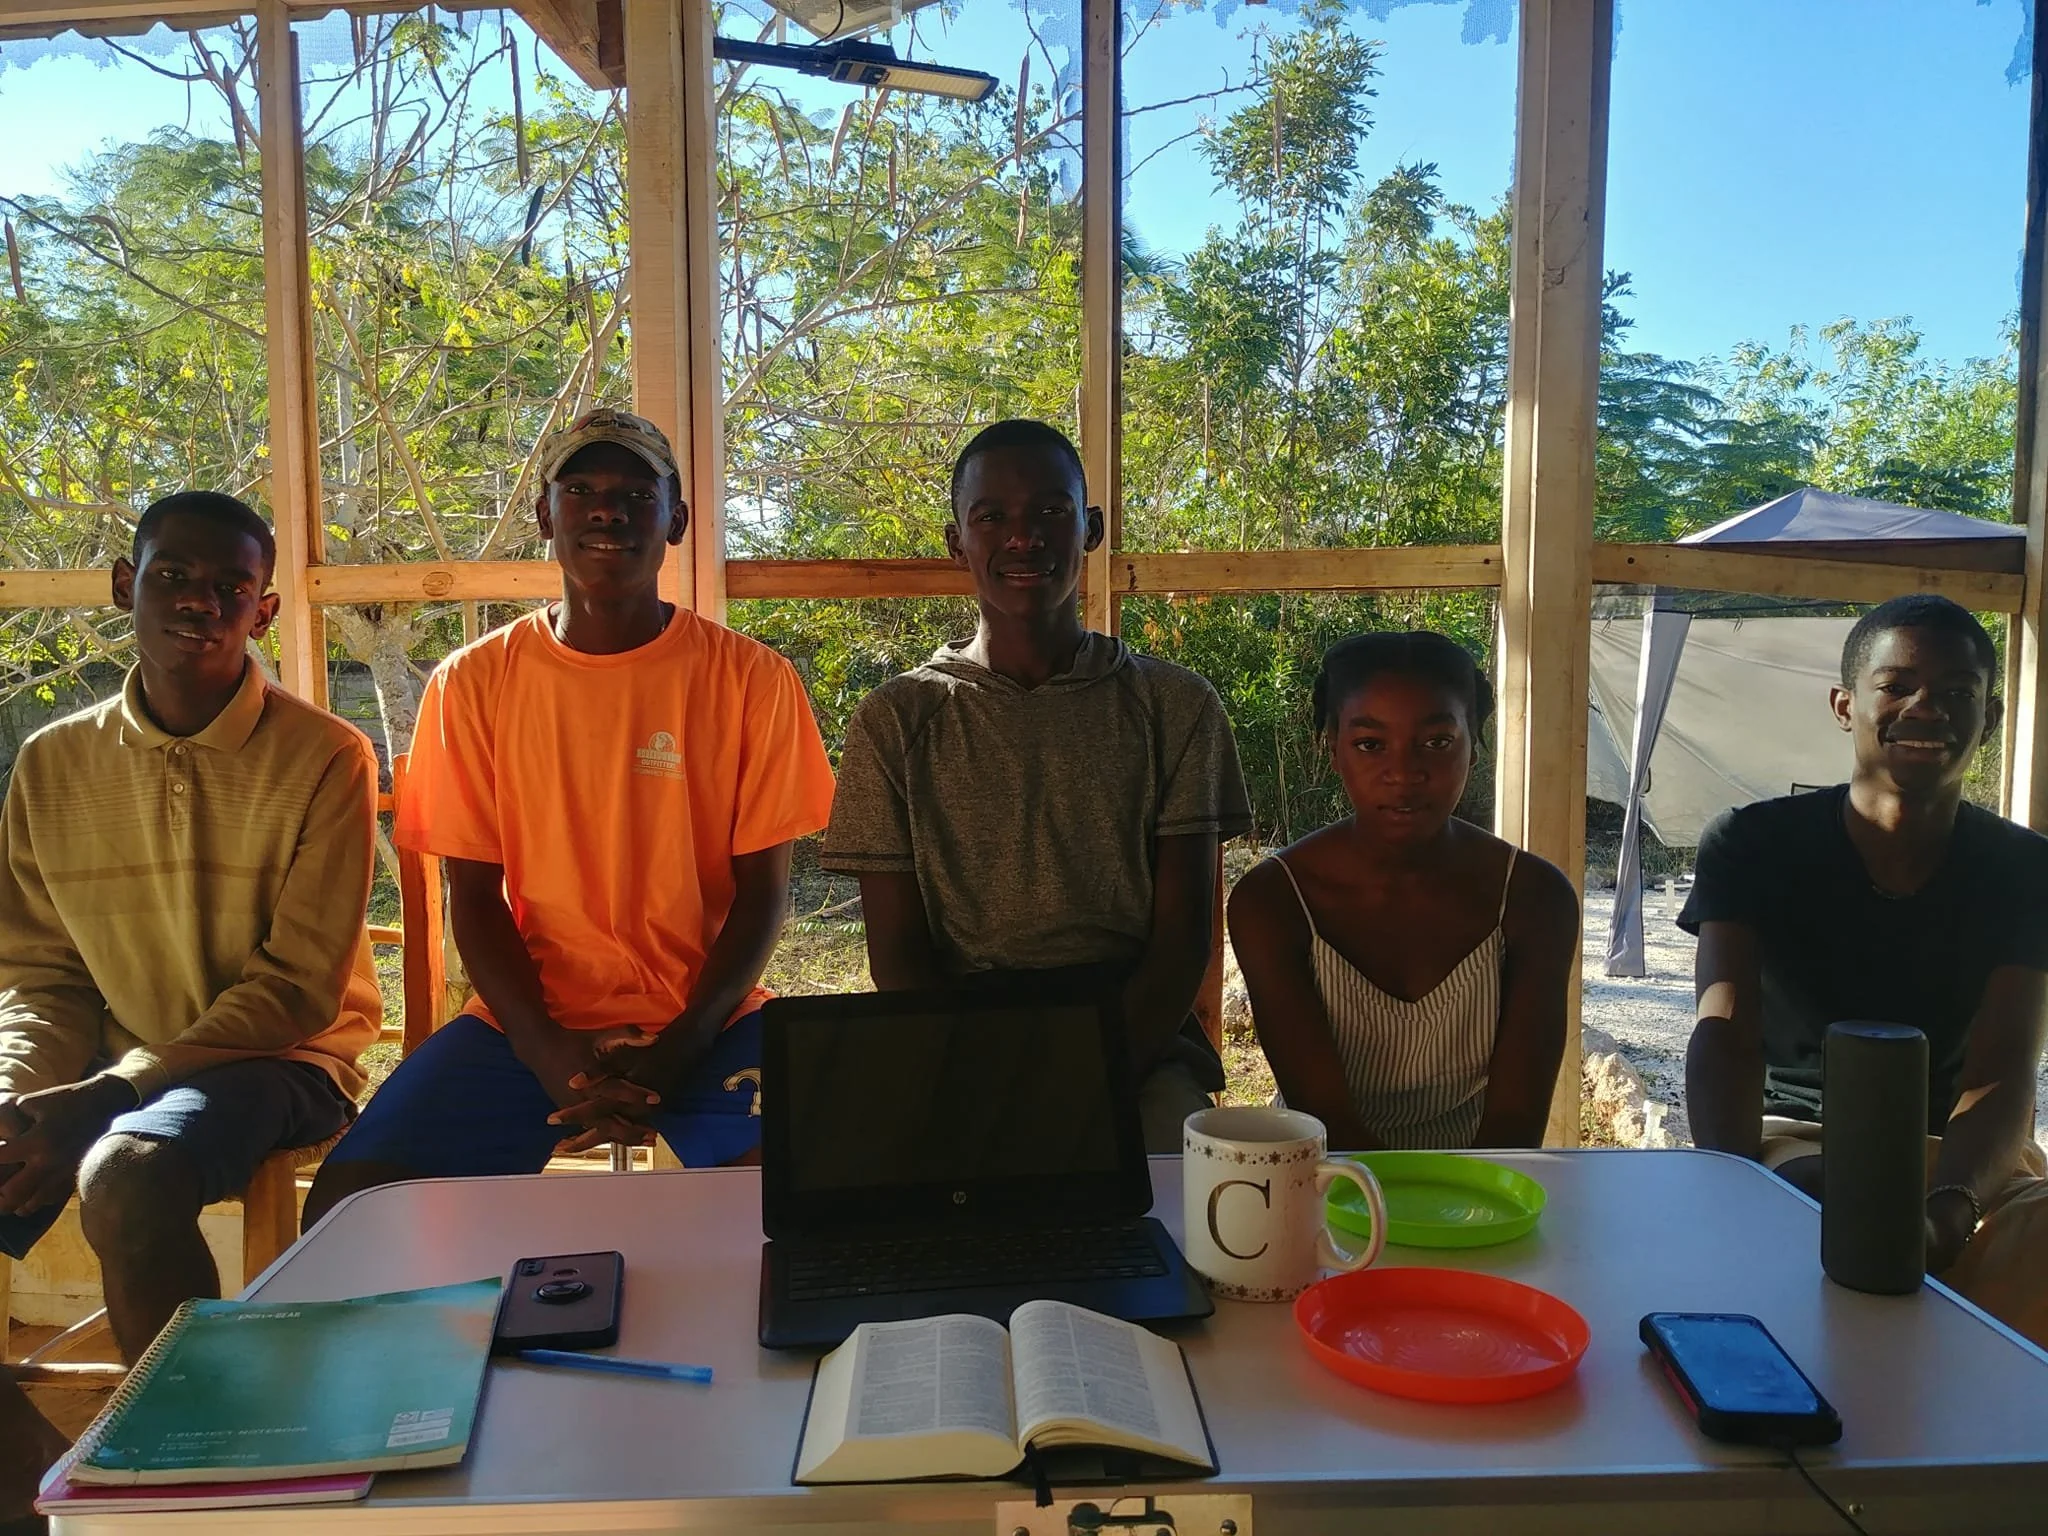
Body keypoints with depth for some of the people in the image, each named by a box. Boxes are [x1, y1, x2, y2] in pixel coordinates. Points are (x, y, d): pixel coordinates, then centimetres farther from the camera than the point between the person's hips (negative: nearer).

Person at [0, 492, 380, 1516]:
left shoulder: (322, 759, -8)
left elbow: (299, 986, -11)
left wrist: (104, 1096, -17)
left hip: (277, 1061, -4)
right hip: (103, 1073, 5)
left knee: (125, 1178, -34)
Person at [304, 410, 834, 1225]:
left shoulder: (750, 678, -1)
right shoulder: (474, 682, 3)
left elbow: (761, 888, 0)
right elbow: (474, 894, 3)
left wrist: (680, 1046, -14)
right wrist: (549, 1053, -13)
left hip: (707, 1022, -1)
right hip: (531, 1023, 1)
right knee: (346, 1207, -19)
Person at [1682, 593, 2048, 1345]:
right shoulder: (1752, 845, -6)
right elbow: (1725, 1035, -17)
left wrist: (1946, 1214, -36)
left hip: (1964, 1155, 2)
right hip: (1794, 1138, -2)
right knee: (1810, 1204, -37)